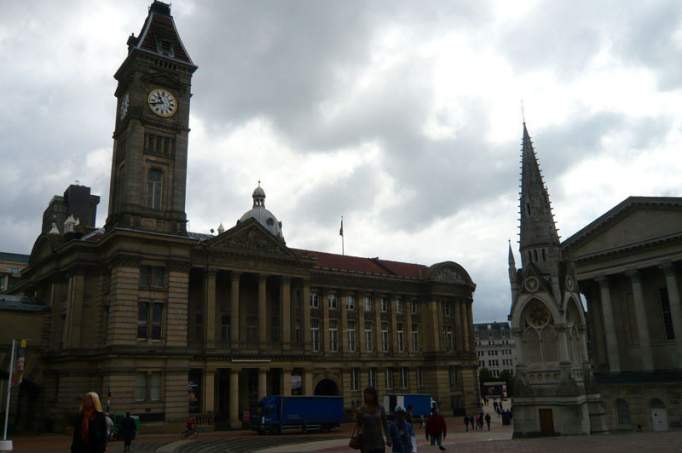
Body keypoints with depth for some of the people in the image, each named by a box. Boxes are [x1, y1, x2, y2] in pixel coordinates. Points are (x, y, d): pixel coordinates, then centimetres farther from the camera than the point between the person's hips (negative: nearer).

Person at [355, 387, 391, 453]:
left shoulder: (380, 409, 1)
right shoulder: (362, 410, -2)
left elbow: (384, 424, 7)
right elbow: (358, 424, 5)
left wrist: (388, 438, 6)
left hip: (378, 441, 1)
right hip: (367, 442, 0)